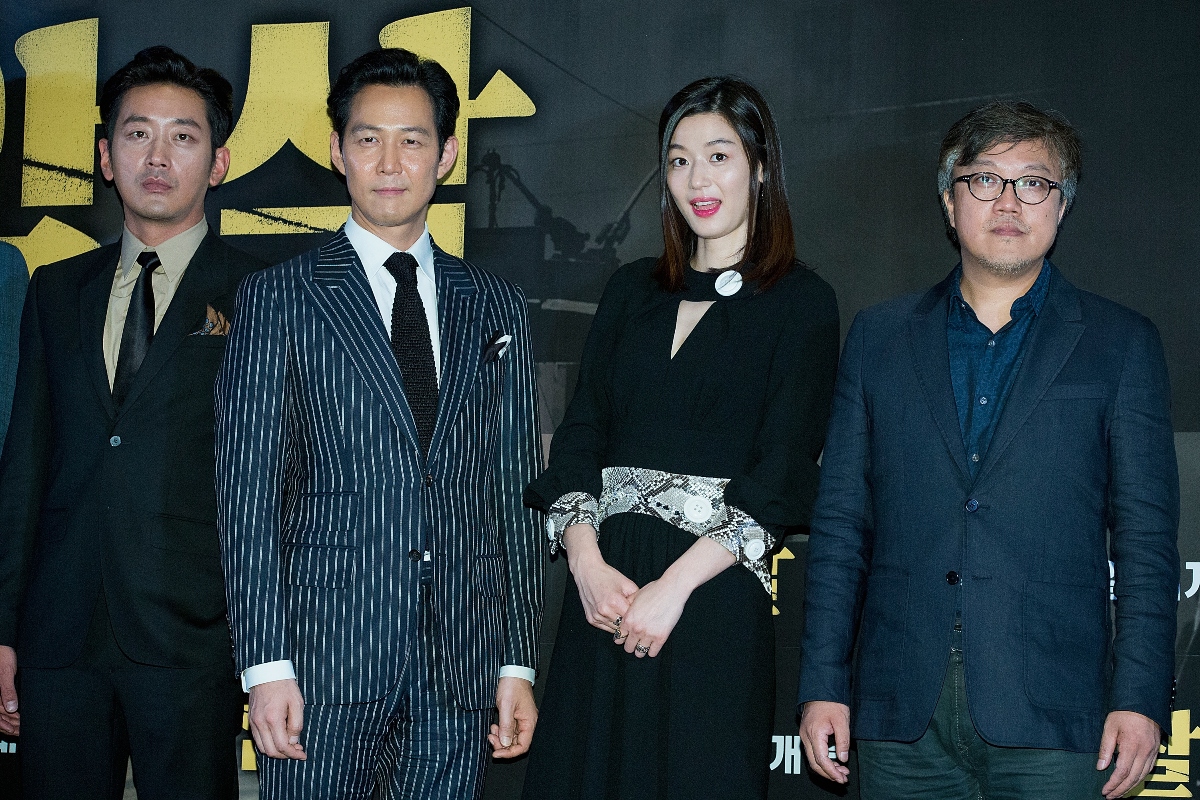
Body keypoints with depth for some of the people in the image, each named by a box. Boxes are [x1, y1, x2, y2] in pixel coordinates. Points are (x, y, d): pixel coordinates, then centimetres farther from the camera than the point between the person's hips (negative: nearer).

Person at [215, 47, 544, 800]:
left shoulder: (495, 305, 12)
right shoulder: (279, 296, 3)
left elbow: (515, 489, 11)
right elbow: (249, 491, -2)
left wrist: (519, 663, 6)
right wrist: (266, 666, -9)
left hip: (461, 668, 3)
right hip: (327, 654, -2)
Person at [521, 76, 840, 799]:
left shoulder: (801, 303, 0)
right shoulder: (633, 290, 15)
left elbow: (780, 472, -8)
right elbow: (580, 434, 9)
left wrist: (675, 585, -15)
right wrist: (586, 559, -8)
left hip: (716, 593, -4)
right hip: (604, 587, 4)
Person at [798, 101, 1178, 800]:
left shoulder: (1121, 343, 6)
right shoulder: (880, 337, 12)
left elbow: (1146, 539, 3)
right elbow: (841, 523, 10)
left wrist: (1139, 699, -6)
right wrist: (824, 685, 4)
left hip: (1050, 718, -2)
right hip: (901, 716, 2)